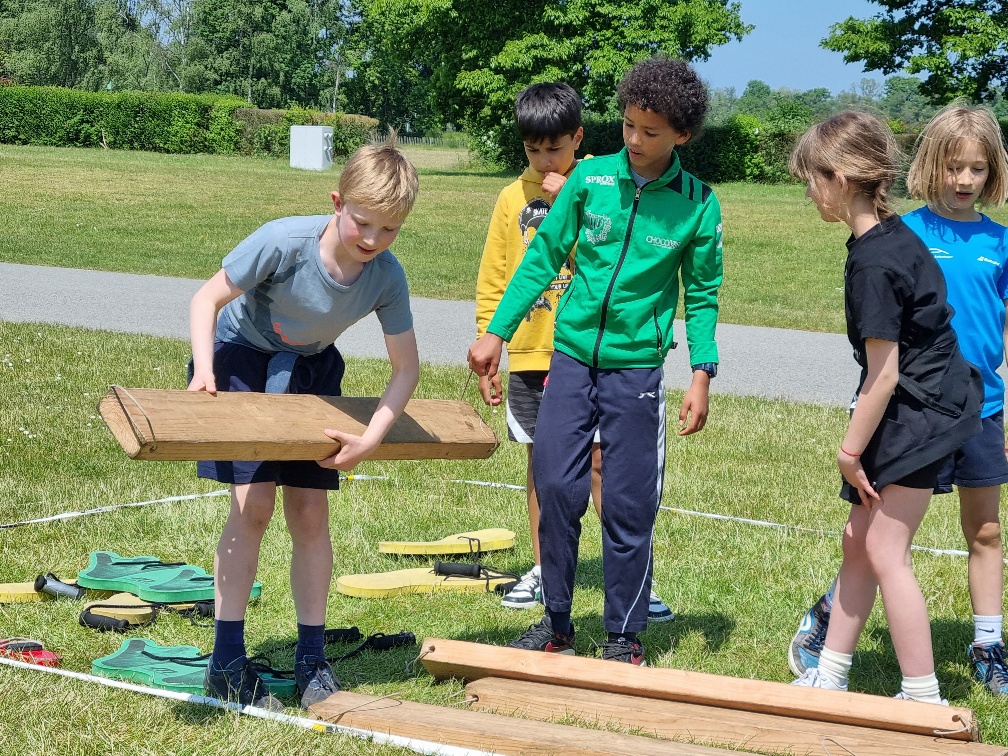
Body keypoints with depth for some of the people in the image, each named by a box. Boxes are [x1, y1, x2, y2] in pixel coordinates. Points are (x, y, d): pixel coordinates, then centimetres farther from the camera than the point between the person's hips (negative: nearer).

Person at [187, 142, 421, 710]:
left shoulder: (387, 277, -23)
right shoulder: (283, 242, -33)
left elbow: (406, 370, -11)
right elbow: (207, 299, -20)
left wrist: (371, 439, -24)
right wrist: (204, 371, -34)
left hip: (309, 370, 3)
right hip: (242, 355, -3)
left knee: (310, 511, 0)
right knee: (254, 503, -13)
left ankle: (312, 660, 11)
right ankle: (227, 663, -6)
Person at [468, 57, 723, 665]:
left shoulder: (697, 205, -3)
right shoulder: (590, 178, 0)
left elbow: (702, 295, 4)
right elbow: (543, 258, 5)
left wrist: (702, 372, -6)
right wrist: (497, 333, 2)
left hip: (637, 368, -2)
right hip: (571, 355, 2)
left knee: (629, 506, 1)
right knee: (556, 488, -1)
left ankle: (625, 637, 15)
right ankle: (557, 622, 16)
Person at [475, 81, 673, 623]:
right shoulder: (513, 198, 6)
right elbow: (492, 282, 9)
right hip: (531, 355, 3)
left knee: (601, 463, -3)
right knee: (541, 461, 11)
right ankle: (544, 571, 22)